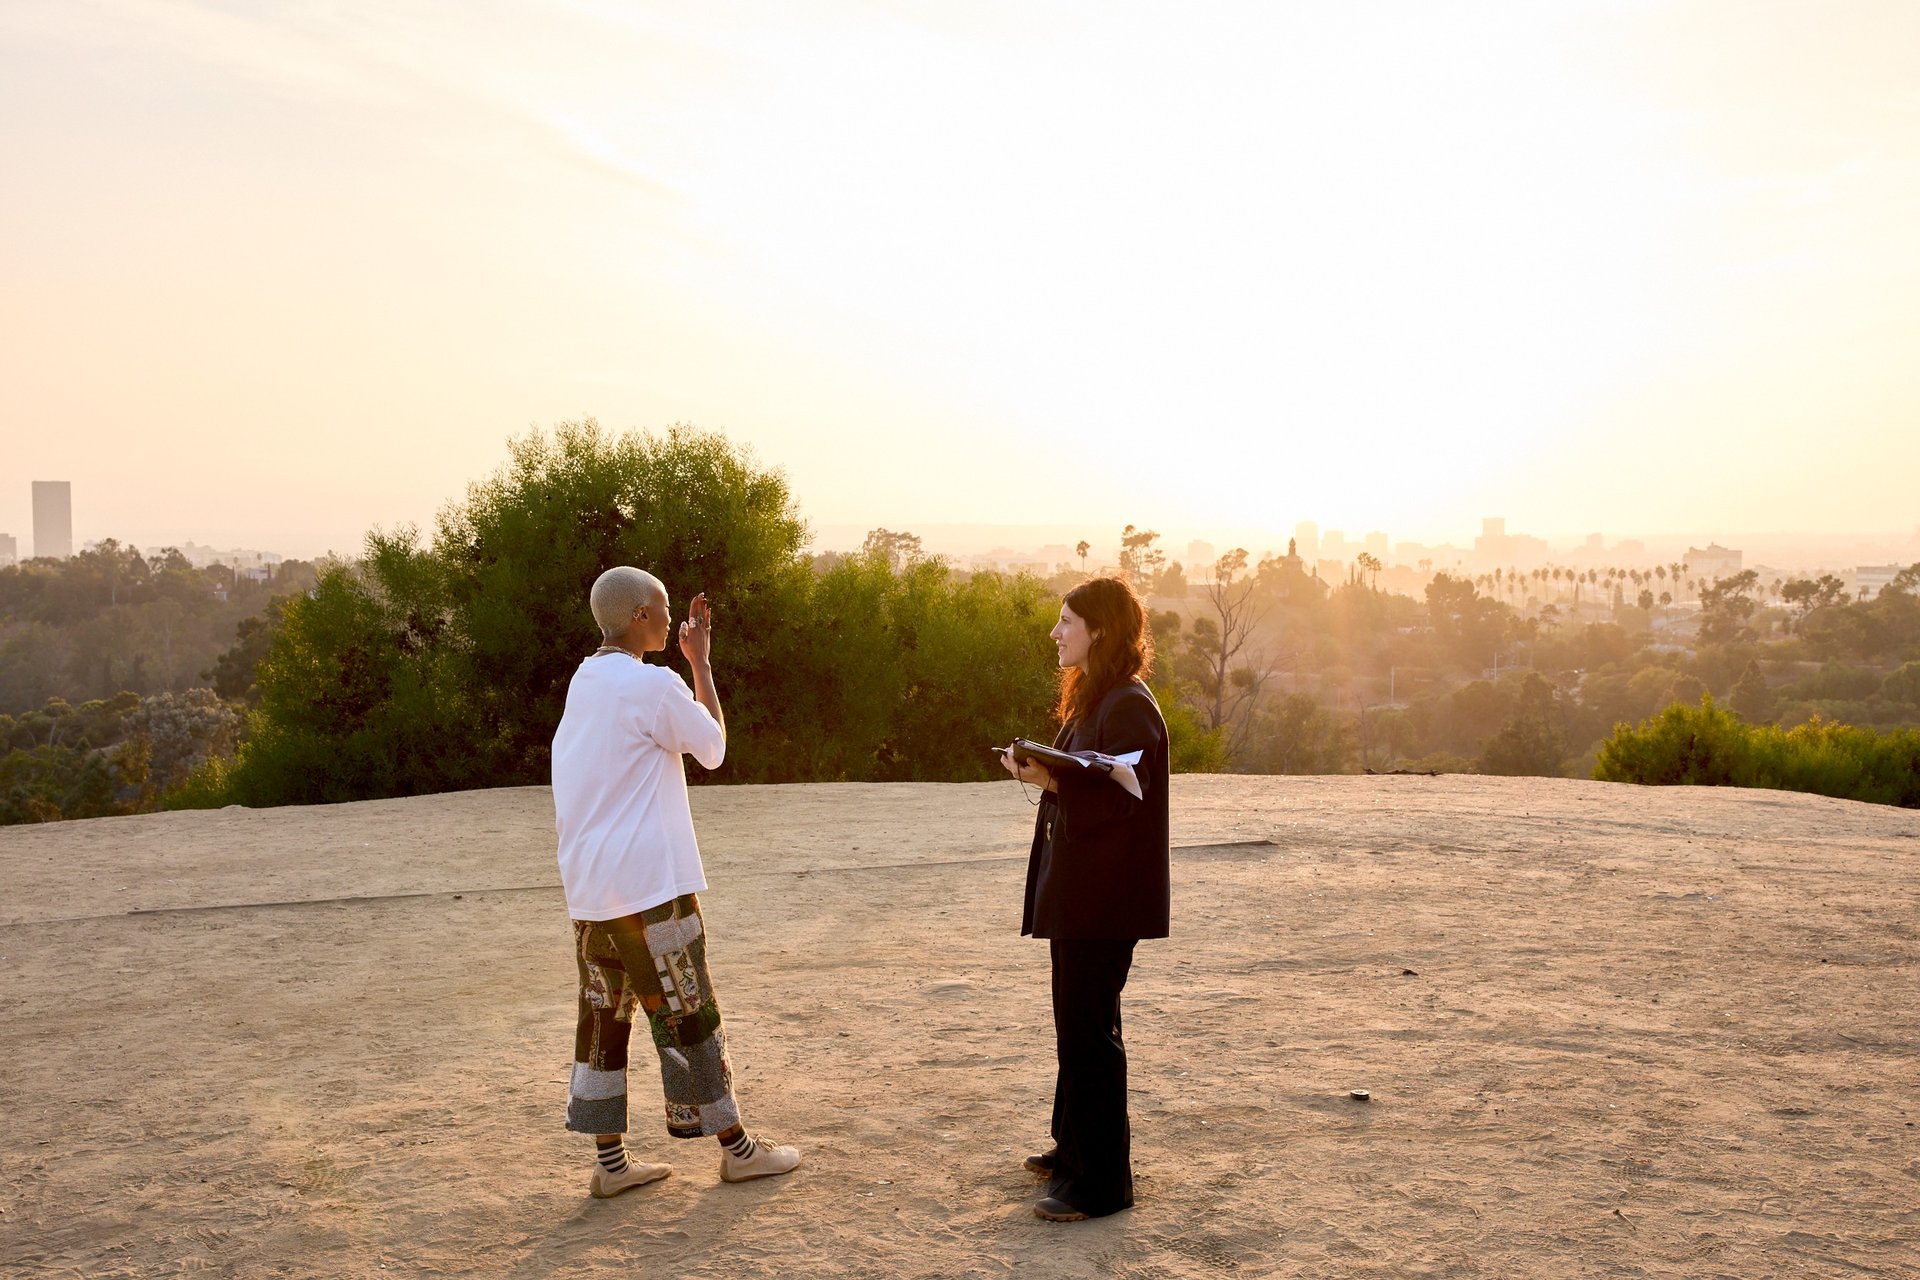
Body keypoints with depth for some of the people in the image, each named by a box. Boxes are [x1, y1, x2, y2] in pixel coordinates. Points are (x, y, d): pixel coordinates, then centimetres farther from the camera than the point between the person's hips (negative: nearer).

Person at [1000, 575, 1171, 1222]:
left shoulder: (1129, 707, -16)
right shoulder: (1093, 700, 16)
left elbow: (1117, 801, -24)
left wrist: (1052, 782, -31)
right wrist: (1041, 771, 10)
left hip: (1104, 898, -10)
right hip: (1076, 893, 10)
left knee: (1089, 1030, -5)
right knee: (1076, 1023, 18)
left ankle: (1101, 1180, 4)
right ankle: (1075, 1147, 31)